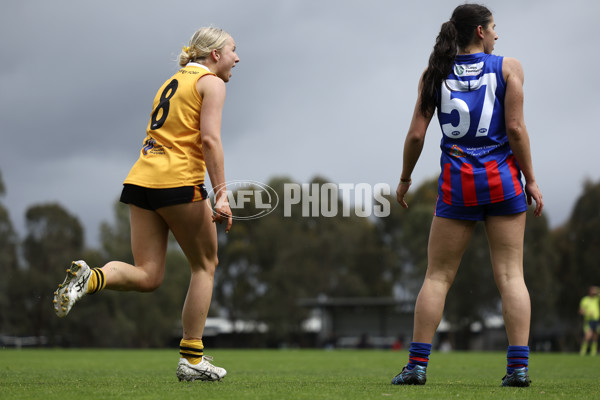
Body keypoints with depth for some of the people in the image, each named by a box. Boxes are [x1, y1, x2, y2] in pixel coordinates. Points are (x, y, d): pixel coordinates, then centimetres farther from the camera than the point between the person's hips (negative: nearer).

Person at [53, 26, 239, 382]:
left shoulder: (172, 81, 24)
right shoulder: (211, 83, 1)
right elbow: (210, 139, -13)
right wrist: (222, 195, -17)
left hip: (141, 179, 7)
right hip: (179, 181, -7)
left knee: (147, 276, 5)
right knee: (205, 265, 9)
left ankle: (90, 278, -23)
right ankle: (192, 359, 9)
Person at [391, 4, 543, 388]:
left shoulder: (436, 74, 6)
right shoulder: (508, 67, 0)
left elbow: (417, 133, 2)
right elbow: (516, 129, -7)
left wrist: (405, 178, 15)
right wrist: (531, 181, 0)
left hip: (457, 183, 1)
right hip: (502, 180, -1)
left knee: (437, 276, 7)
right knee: (511, 274, 1)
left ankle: (418, 363, 3)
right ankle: (519, 366, -4)